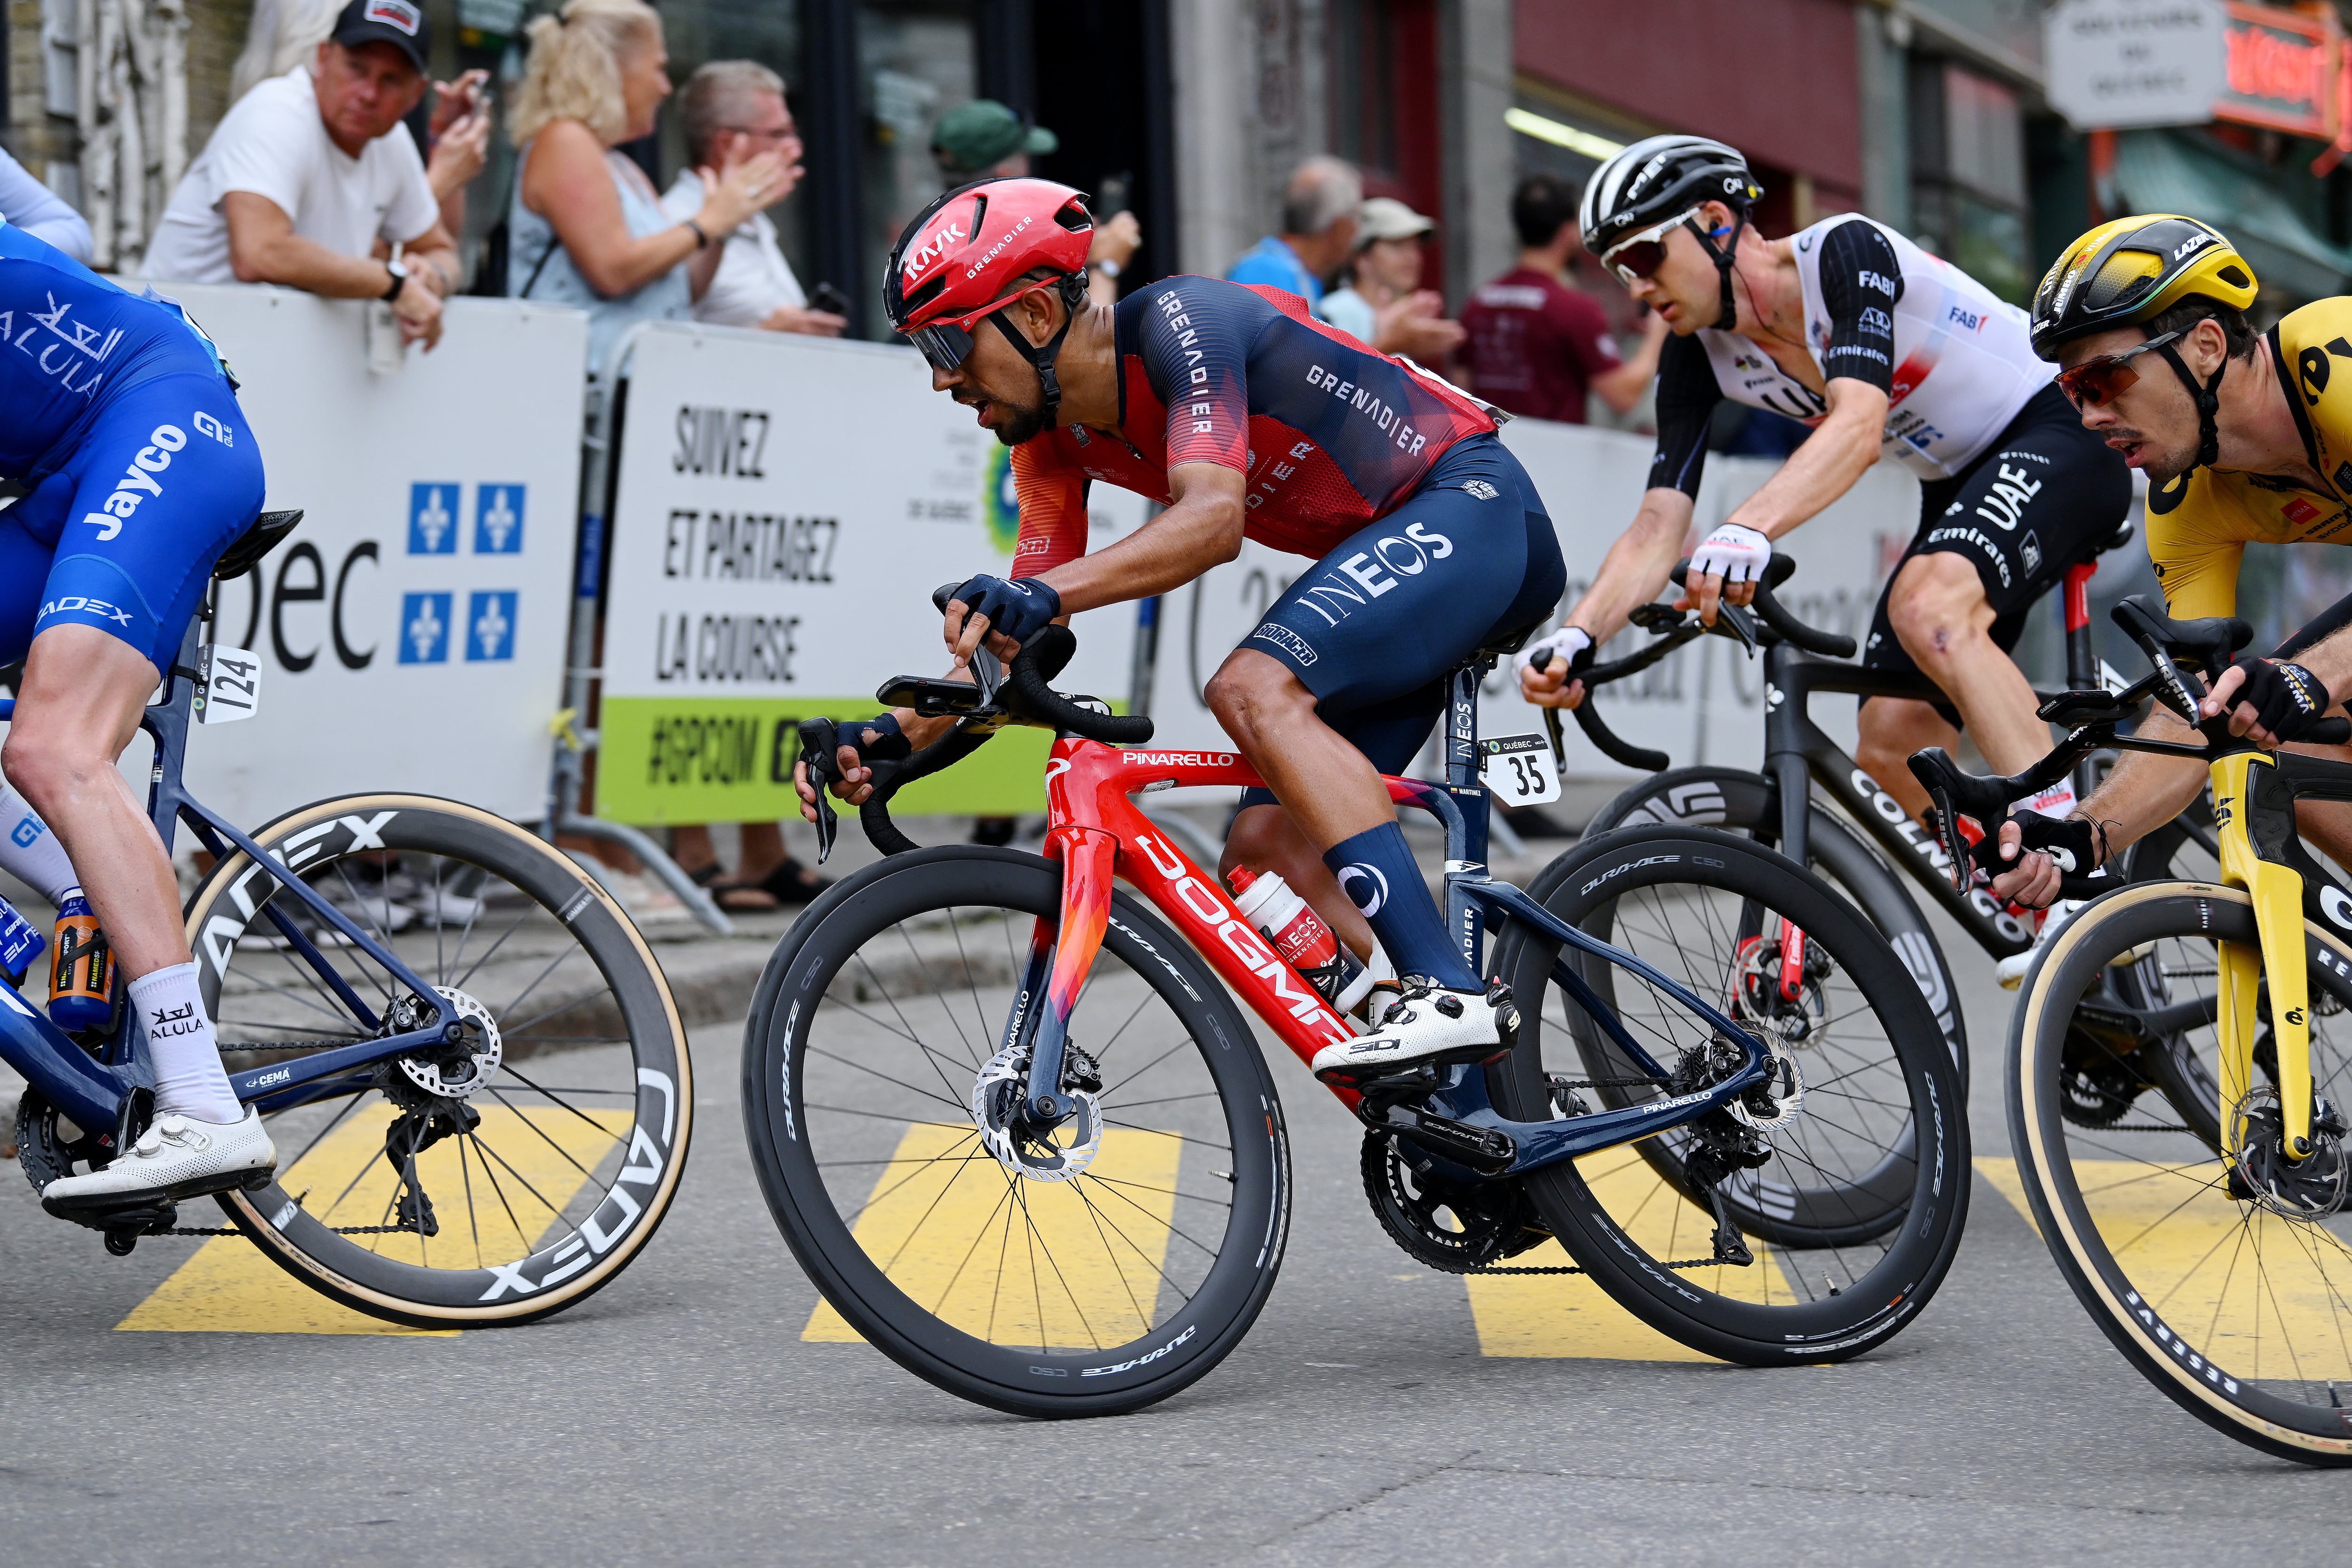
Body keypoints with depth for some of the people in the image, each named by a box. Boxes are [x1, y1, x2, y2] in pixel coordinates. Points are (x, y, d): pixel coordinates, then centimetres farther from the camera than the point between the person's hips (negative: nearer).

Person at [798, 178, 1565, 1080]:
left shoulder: (1180, 321, -22)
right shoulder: (1056, 439, 3)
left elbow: (1213, 517, -37)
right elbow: (1014, 644, 3)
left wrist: (1046, 594, -50)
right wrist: (891, 737, -12)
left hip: (1472, 505, -9)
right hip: (1388, 556, 9)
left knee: (1255, 689, -31)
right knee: (1267, 852, -2)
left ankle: (1450, 994, -35)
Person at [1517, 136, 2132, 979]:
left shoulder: (1847, 252, -25)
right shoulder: (1700, 353, -5)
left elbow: (1858, 426, -40)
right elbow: (1658, 528, -11)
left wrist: (1749, 529, -57)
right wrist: (1576, 637, -30)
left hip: (2061, 435, -8)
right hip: (1959, 484, 8)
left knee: (1928, 606, -36)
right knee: (1891, 744, -4)